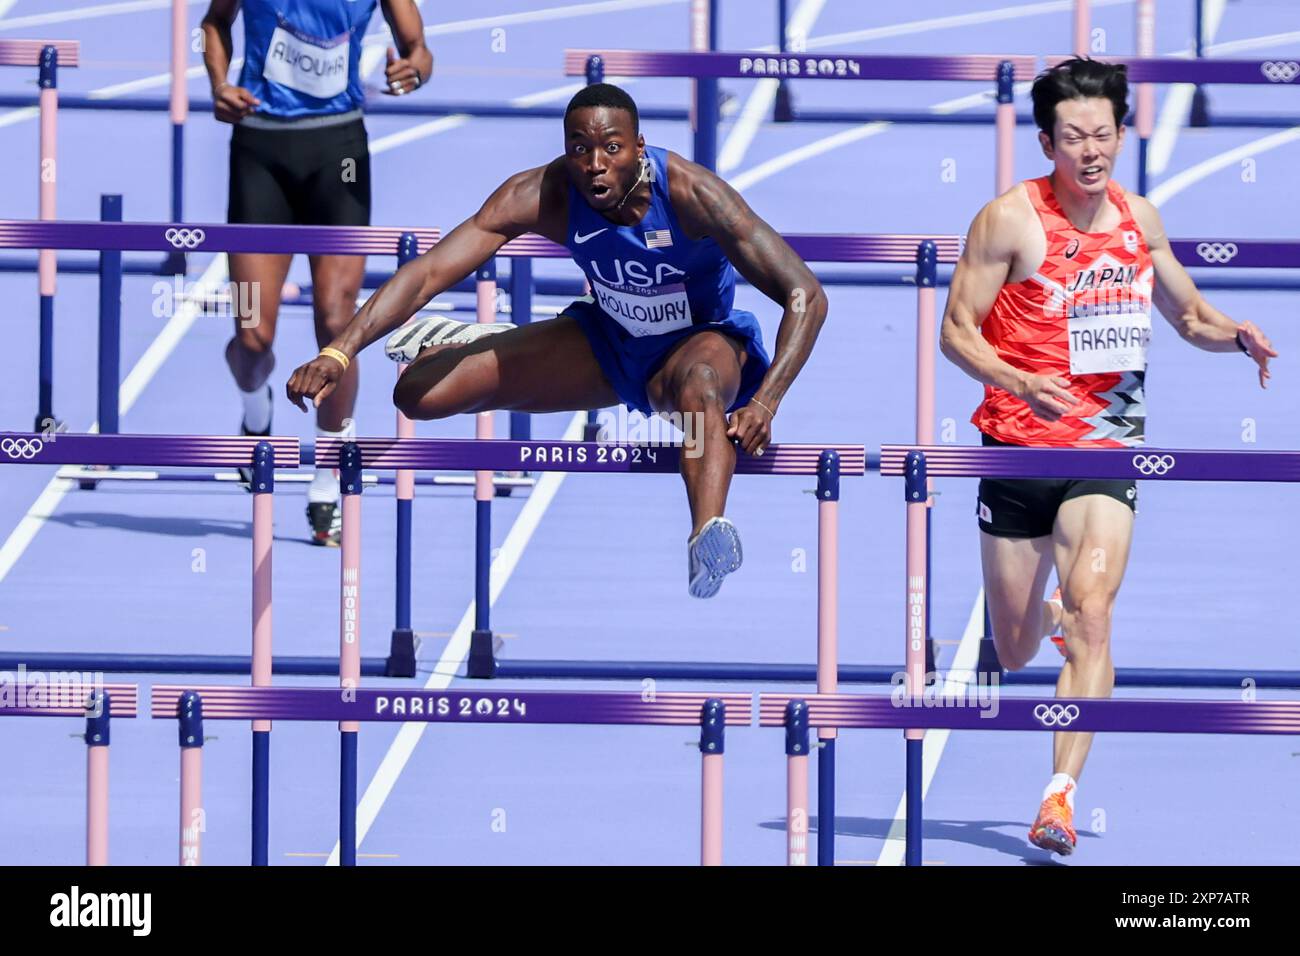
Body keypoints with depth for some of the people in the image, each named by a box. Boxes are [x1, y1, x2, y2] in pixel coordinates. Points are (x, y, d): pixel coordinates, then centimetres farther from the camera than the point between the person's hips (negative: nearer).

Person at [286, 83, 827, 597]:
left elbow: (806, 297, -30)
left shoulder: (692, 195, -30)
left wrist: (764, 404, -44)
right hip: (607, 343, 4)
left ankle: (708, 537, -70)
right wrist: (339, 352, -40)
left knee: (698, 379, -44)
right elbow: (428, 273, -26)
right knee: (419, 394, -3)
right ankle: (487, 344, 34)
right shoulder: (543, 195, -23)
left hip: (704, 340, -4)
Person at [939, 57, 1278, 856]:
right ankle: (1047, 604, 51)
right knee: (1016, 653, 12)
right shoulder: (1011, 219, -9)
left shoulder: (1140, 219, 5)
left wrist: (1235, 336, -2)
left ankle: (1062, 794, -25)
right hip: (1020, 440, -1)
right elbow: (956, 330, -9)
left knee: (1091, 617, -22)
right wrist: (1021, 383, -28)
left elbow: (1186, 310, 20)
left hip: (1106, 442, 1)